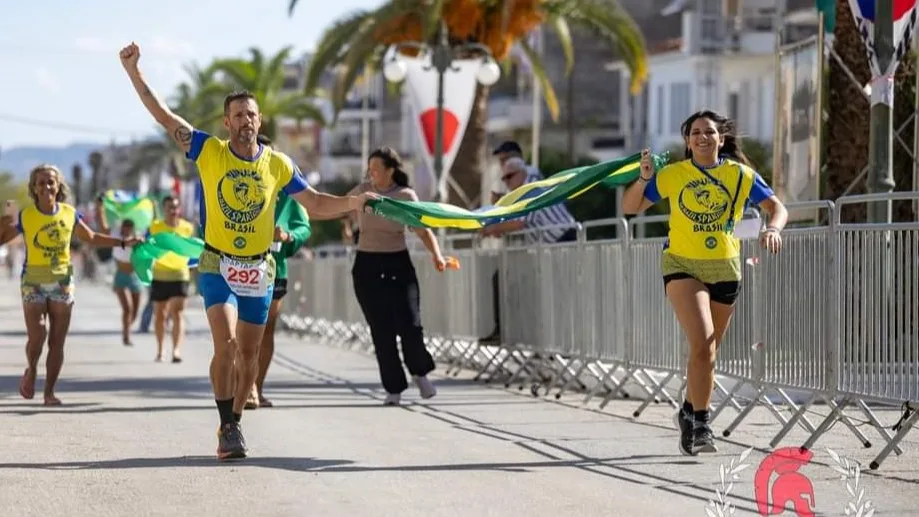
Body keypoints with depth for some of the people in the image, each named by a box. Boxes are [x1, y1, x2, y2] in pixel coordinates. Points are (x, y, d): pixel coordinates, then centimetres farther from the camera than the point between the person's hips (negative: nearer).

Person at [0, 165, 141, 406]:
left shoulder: (69, 214, 1)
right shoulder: (25, 216, -7)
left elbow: (92, 238, 16)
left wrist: (123, 242, 11)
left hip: (62, 283, 2)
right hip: (34, 283, -2)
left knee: (57, 342, 2)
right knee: (36, 337, -12)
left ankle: (49, 392, 11)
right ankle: (31, 371, 20)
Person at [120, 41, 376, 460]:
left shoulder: (278, 165, 1)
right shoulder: (209, 152, -4)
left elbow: (315, 202, 8)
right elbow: (163, 115, -7)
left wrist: (352, 203, -10)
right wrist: (133, 71, -13)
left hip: (259, 269, 3)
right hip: (217, 266, -3)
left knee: (248, 353, 7)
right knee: (226, 343, -19)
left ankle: (232, 425, 22)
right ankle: (228, 428, -13)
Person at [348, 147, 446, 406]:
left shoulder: (406, 196, -3)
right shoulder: (362, 190, 4)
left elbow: (423, 230, -8)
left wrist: (437, 255, -23)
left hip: (398, 264, -2)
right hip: (367, 266, 2)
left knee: (410, 325, -10)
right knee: (382, 330, -2)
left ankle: (419, 373, 19)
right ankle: (394, 389, 8)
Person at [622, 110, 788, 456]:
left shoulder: (740, 175, -1)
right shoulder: (671, 176, -2)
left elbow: (777, 207, -2)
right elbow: (630, 208, 4)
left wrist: (773, 229, -24)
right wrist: (644, 179, -14)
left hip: (725, 270, 2)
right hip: (682, 265, -2)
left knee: (706, 353, 13)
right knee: (702, 346, -20)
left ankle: (690, 412, 36)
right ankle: (700, 424, -11)